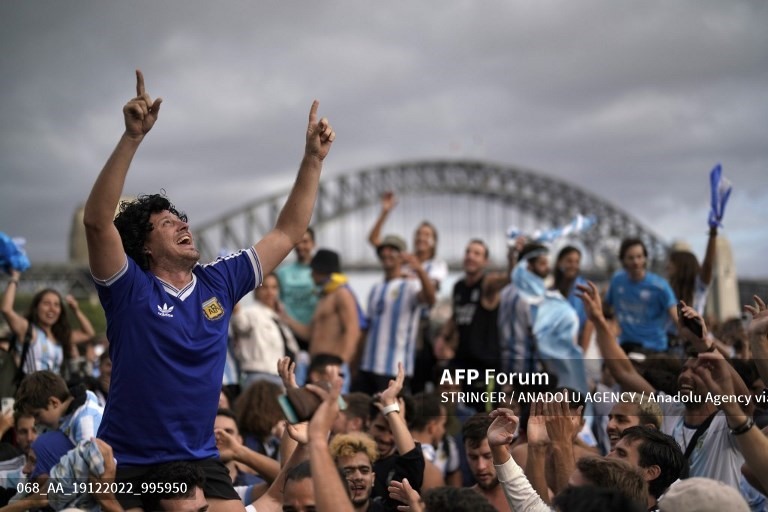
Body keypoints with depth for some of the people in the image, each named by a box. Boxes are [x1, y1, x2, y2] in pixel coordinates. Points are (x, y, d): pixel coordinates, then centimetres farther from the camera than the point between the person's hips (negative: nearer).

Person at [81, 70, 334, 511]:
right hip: (126, 463, -4)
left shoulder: (219, 282, 6)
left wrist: (314, 159, 6)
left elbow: (288, 233, 12)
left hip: (200, 460, 4)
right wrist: (133, 137, -31)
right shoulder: (131, 289, -8)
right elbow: (98, 221, -23)